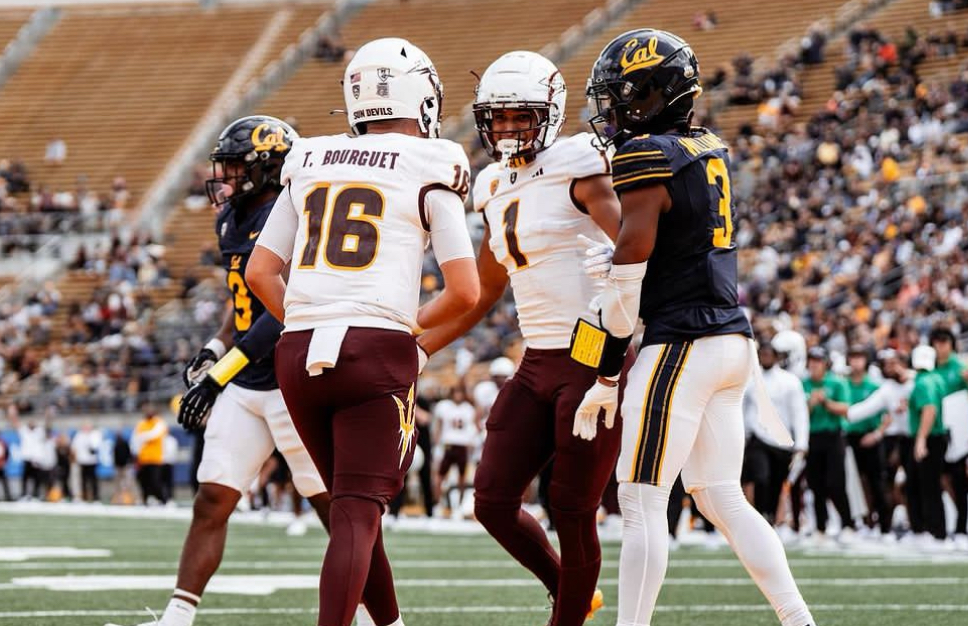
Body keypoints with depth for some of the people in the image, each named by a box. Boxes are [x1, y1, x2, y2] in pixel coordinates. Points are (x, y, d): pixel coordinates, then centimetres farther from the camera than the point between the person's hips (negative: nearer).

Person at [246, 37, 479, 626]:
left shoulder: (310, 163, 15)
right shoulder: (428, 169, 1)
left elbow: (260, 273, 15)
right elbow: (465, 292, -3)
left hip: (300, 354, 5)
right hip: (377, 354, -5)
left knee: (355, 505, 20)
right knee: (358, 516, -8)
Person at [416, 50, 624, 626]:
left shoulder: (576, 168, -9)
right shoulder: (497, 189, 14)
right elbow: (483, 295, 23)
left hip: (594, 359, -8)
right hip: (539, 363, 8)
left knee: (573, 511, -4)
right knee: (494, 501, 5)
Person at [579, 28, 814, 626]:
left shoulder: (646, 160, -13)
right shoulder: (712, 152, 13)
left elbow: (627, 279, -13)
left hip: (682, 345, -8)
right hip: (732, 337, 9)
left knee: (642, 502, -5)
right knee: (722, 499, 13)